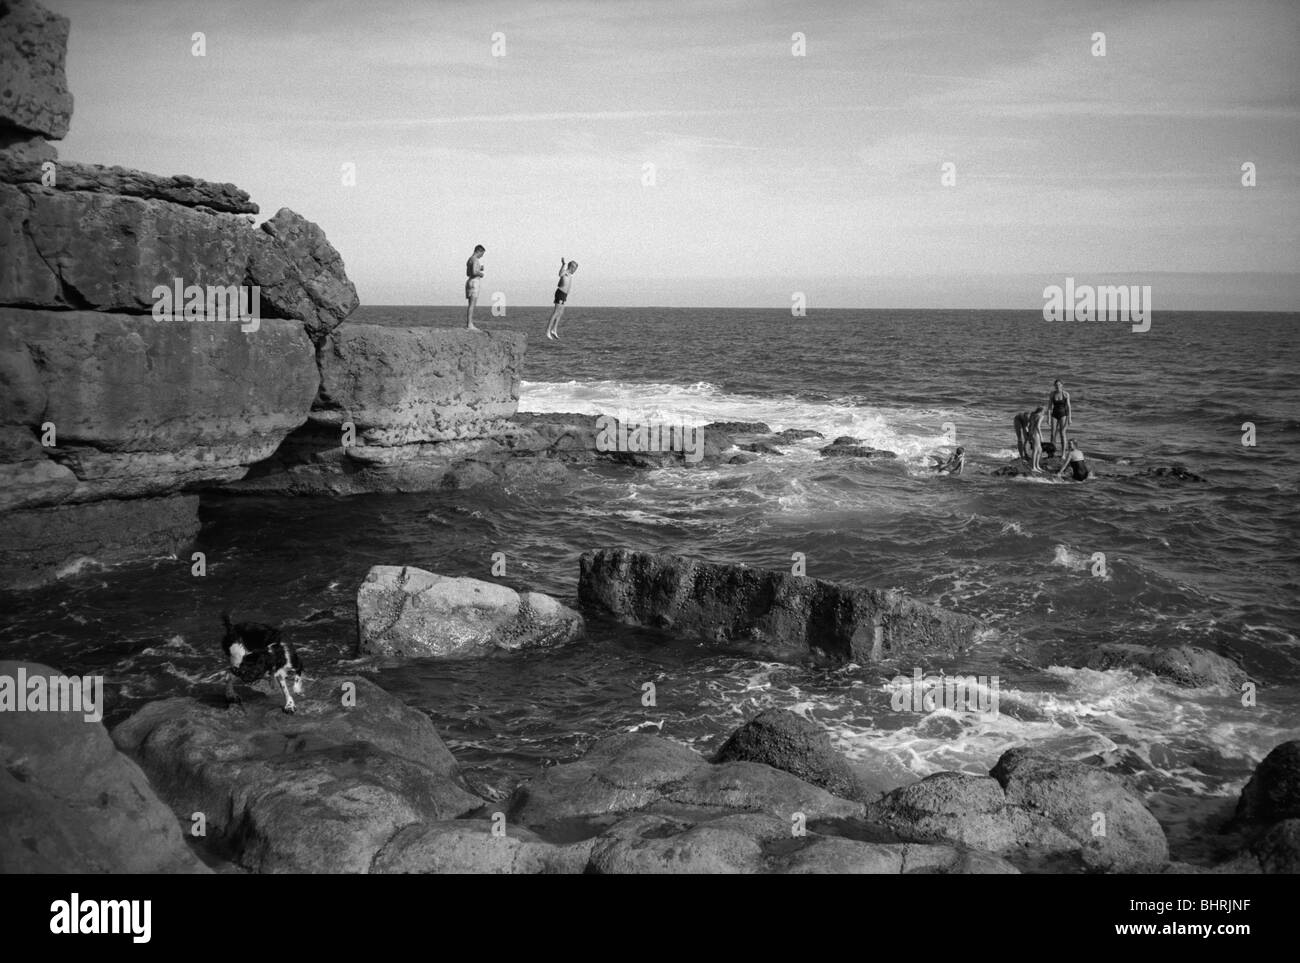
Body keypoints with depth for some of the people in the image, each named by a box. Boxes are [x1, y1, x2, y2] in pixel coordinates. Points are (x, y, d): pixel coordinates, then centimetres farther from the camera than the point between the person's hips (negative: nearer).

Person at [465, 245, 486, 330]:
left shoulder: (470, 259, 17)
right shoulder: (475, 259, -13)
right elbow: (474, 272, -26)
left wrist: (479, 270, 20)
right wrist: (481, 273, -7)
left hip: (469, 281, 10)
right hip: (474, 282, -10)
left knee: (470, 305, 11)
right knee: (472, 304, -11)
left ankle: (468, 324, 11)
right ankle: (470, 325, -14)